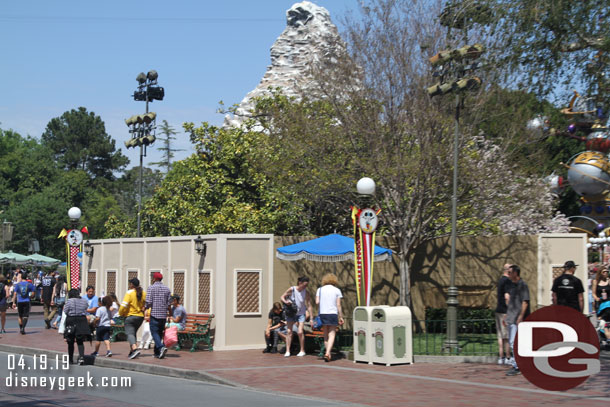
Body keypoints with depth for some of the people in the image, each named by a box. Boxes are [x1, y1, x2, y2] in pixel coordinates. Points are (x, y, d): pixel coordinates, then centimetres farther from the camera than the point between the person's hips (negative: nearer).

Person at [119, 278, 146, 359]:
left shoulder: (129, 293, -12)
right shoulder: (143, 293, 7)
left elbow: (124, 305, -16)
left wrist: (121, 314, -1)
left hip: (130, 316, -6)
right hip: (140, 317, 6)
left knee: (130, 333, -10)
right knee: (133, 333, 20)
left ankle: (135, 349, -32)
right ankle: (132, 352, 20)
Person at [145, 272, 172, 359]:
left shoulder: (151, 288, -6)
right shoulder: (167, 289, 8)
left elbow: (148, 302, -12)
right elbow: (169, 303, 7)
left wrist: (146, 307, 7)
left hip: (154, 314, -5)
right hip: (164, 315, 5)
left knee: (154, 332, -2)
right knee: (160, 333, 13)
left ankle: (161, 347, -25)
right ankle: (157, 353, 16)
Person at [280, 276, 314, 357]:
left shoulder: (306, 292, -11)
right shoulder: (291, 290, -14)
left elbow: (309, 305, -8)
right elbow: (282, 297, -4)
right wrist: (285, 301, -27)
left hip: (301, 314, 0)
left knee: (300, 332, -10)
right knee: (289, 332, -6)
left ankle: (302, 351, 5)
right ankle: (287, 351, -2)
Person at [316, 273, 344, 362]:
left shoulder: (320, 289, 7)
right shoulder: (337, 290, 2)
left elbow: (317, 302, -2)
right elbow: (338, 305, -2)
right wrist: (341, 317, 2)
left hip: (322, 313, 2)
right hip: (333, 313, -2)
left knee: (325, 335, 13)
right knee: (332, 334, -2)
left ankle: (327, 353, 14)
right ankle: (328, 352, -19)